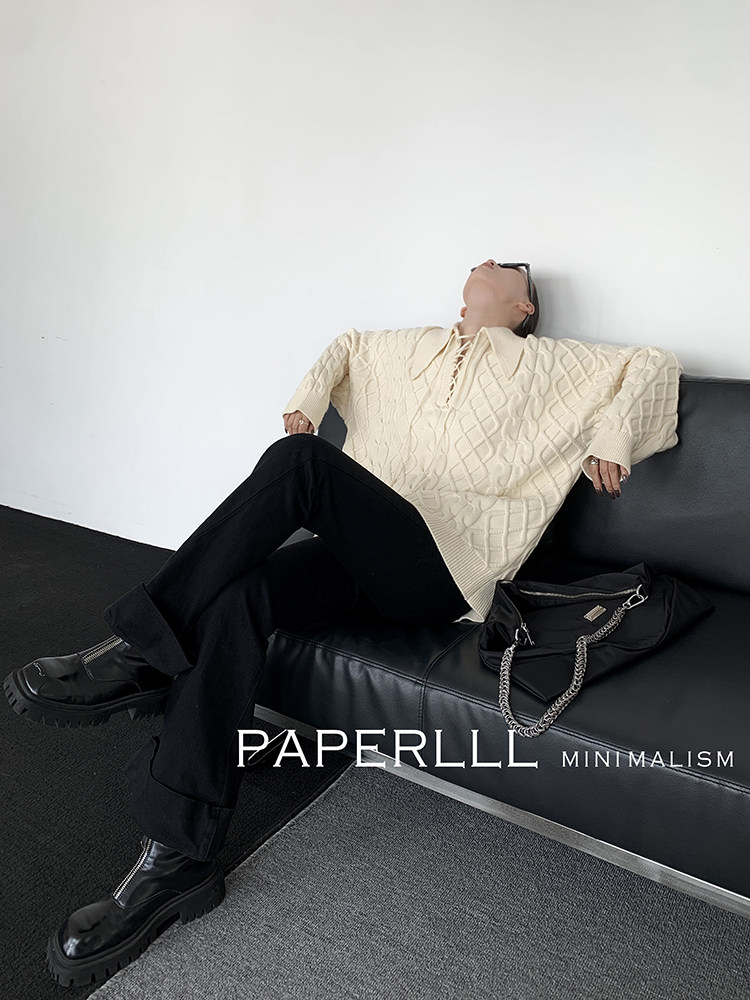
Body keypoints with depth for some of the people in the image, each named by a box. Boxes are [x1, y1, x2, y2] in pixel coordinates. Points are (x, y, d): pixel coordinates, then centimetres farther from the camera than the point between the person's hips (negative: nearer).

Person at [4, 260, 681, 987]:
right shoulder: (417, 349, 29)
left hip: (442, 565, -4)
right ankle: (179, 857, -23)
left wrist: (610, 436, 7)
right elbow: (347, 345, 42)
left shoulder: (546, 364, 17)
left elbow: (654, 363, 20)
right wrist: (308, 399, 23)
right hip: (357, 555, 5)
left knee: (298, 462, -29)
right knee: (233, 600, -25)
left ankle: (139, 654, -25)